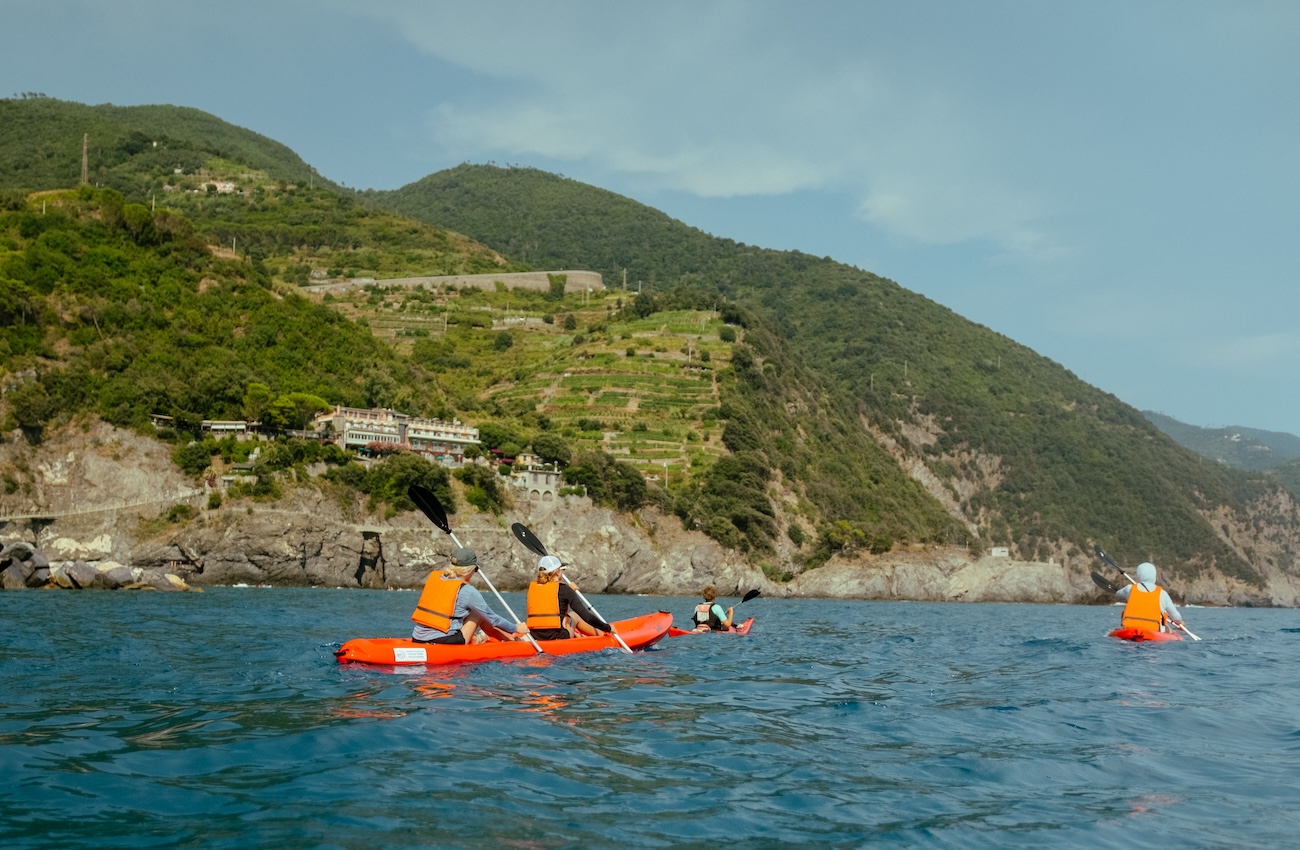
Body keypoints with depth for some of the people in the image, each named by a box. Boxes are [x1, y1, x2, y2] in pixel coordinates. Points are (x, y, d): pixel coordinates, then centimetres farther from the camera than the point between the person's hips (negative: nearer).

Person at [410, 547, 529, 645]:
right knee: (479, 616, 14)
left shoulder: (433, 577, 7)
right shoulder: (467, 591, -9)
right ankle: (512, 639, 29)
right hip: (443, 642, -6)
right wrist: (516, 628, 17)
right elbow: (492, 618, 2)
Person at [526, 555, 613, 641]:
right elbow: (587, 617, -7)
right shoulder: (563, 588, -7)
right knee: (574, 616, 26)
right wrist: (608, 628, 5)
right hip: (558, 637, -4)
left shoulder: (532, 587, 6)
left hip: (535, 636, 4)